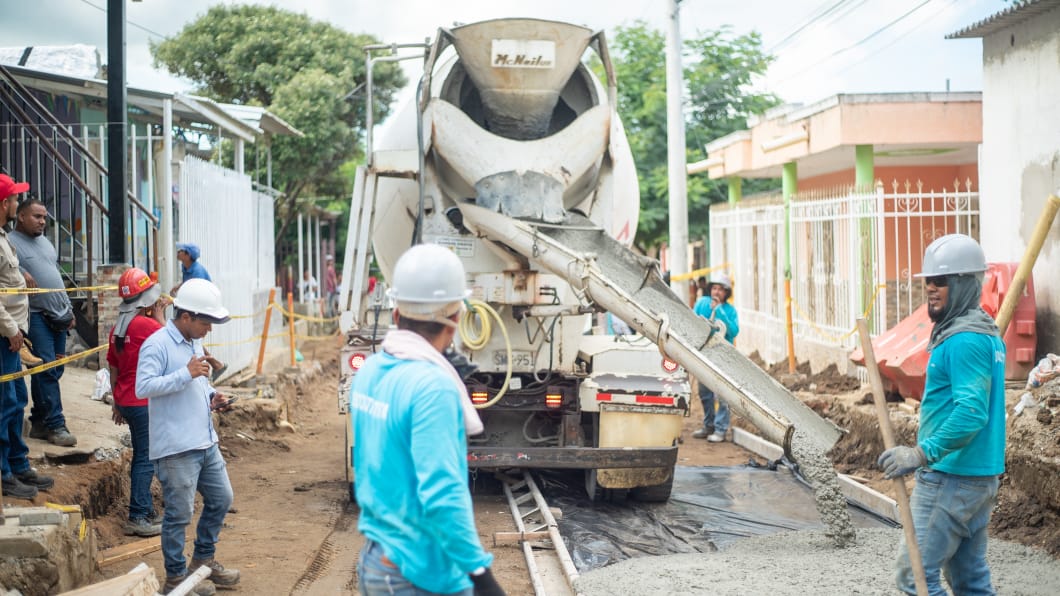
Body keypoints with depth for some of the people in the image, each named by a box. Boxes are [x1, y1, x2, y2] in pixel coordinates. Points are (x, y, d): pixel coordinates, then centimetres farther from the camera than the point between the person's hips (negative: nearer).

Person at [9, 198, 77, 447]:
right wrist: (22, 273, -28)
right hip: (36, 315, -8)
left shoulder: (45, 241, 18)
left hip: (58, 315, 8)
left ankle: (39, 422, 16)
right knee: (47, 370, -9)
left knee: (55, 370, 8)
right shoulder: (11, 242, -5)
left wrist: (69, 309, 19)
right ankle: (55, 425, -5)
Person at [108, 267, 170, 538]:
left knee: (142, 457, 17)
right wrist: (160, 316, -1)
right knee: (145, 459, -4)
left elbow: (113, 367, 15)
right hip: (143, 402, -9)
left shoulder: (118, 328, 9)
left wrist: (117, 402, 22)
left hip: (126, 401, 9)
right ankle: (138, 518, -3)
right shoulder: (147, 324, -18)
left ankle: (145, 513, 24)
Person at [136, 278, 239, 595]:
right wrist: (187, 373, -26)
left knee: (221, 499, 16)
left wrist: (211, 396, 7)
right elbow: (143, 387, -25)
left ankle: (204, 559, 32)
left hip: (206, 442, 9)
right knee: (180, 513, 0)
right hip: (176, 447, -9)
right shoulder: (157, 345, -14)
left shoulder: (194, 343, 15)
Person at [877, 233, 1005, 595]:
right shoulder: (986, 332, 15)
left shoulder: (963, 341, -17)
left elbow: (971, 413, -27)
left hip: (950, 479, -10)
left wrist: (923, 454, -30)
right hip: (980, 478, 10)